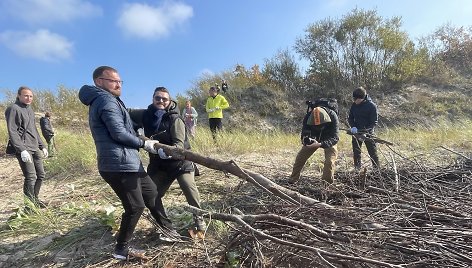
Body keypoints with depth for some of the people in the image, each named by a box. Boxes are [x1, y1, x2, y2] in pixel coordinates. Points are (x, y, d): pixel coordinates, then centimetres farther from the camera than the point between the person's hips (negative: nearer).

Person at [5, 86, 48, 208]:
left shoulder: (29, 109, 17)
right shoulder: (14, 109, -7)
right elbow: (12, 132, -15)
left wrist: (42, 146, 18)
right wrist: (22, 150, -23)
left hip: (35, 148, 8)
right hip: (24, 149, -8)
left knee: (41, 175, 11)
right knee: (31, 177, -10)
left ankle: (35, 199, 26)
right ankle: (30, 205, -1)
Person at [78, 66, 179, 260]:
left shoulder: (101, 101, 21)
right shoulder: (107, 100, -13)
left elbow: (127, 121, 24)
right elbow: (119, 134, -22)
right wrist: (144, 144, -10)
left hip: (126, 163, 11)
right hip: (120, 165, -11)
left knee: (151, 193, 17)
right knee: (135, 206, 2)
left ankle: (167, 230, 28)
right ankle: (121, 249, 20)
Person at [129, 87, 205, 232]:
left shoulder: (174, 118, -16)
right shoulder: (146, 115, -1)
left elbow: (179, 143, -22)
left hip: (180, 161, -5)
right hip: (158, 164, 5)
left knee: (189, 188, -20)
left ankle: (198, 218, 3)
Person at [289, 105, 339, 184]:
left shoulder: (332, 116, -36)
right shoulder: (308, 117, -30)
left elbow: (335, 138, -39)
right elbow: (304, 133, -23)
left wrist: (320, 144, -55)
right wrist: (305, 140, -48)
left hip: (329, 141, -2)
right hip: (314, 139, 2)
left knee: (329, 161, -20)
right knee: (300, 157, -1)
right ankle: (292, 180, 15)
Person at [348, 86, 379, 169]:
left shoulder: (372, 106, -14)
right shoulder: (354, 105, -3)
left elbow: (374, 122, -12)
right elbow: (350, 118, 6)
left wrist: (365, 131, -23)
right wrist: (353, 127, -12)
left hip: (368, 133, -4)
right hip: (356, 132, 4)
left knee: (373, 152, 5)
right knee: (356, 153, 12)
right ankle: (357, 169, 24)